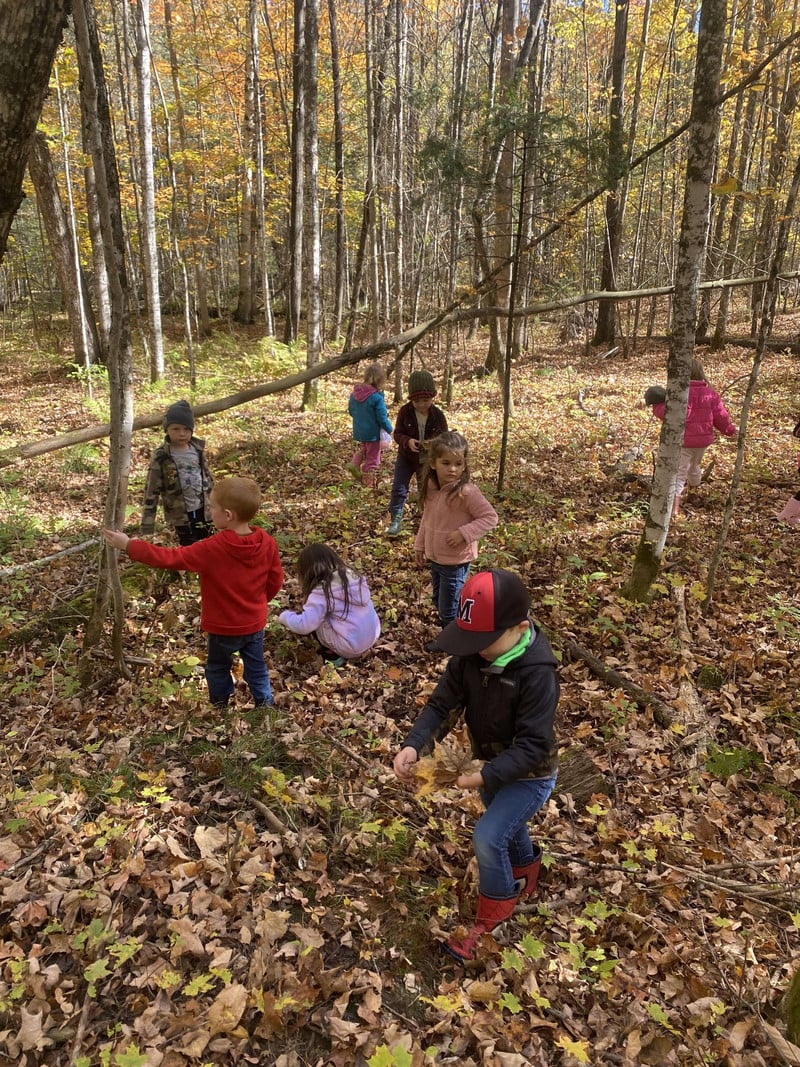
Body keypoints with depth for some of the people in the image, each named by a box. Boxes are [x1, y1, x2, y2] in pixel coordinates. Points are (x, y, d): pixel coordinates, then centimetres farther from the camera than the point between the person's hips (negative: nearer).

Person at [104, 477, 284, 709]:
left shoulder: (213, 549, -28)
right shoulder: (267, 543, -13)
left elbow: (170, 558, -24)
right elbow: (275, 580, -1)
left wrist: (129, 545, -17)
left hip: (223, 626, -3)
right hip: (255, 623, 4)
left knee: (218, 669, 21)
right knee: (256, 668, 21)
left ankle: (220, 705, 37)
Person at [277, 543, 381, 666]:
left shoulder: (322, 591, -16)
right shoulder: (352, 576, 3)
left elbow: (304, 625, -20)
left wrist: (284, 616, 1)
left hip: (351, 647, -7)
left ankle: (332, 655, 7)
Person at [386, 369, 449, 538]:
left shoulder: (438, 415, -14)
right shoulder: (404, 412, -15)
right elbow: (397, 433, -11)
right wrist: (407, 441, -34)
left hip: (428, 460, 0)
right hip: (406, 457, 0)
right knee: (398, 489, -5)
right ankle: (395, 520, 7)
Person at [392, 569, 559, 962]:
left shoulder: (537, 674, -35)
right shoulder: (470, 655, -18)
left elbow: (532, 745, -33)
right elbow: (442, 703, -15)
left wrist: (485, 776, -41)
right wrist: (413, 745, -31)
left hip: (529, 775, -6)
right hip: (492, 765, 7)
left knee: (488, 838, -14)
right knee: (507, 827, 26)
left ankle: (494, 912, 15)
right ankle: (525, 878, 57)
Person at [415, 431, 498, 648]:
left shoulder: (467, 492, -24)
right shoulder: (431, 488, -2)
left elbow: (490, 517, -20)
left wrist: (464, 533, -26)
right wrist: (420, 546, 14)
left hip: (456, 561, -7)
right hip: (435, 557, 7)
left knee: (449, 608, 7)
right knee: (439, 603, 23)